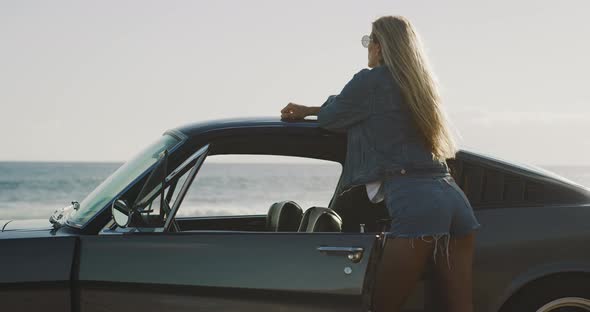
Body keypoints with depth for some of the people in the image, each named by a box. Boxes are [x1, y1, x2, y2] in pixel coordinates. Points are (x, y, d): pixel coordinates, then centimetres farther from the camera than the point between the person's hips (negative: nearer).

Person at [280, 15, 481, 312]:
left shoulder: (371, 79, 1)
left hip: (414, 202, -8)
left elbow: (332, 117, 16)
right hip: (454, 199, 8)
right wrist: (306, 110, 41)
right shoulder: (418, 83, 25)